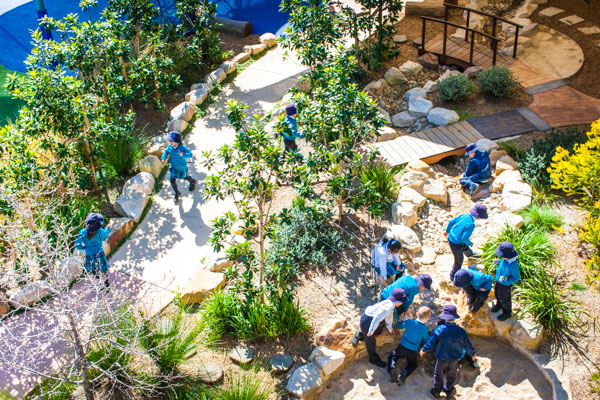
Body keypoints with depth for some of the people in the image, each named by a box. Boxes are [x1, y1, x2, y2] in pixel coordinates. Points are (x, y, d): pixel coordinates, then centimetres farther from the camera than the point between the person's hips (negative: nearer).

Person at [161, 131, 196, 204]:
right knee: (172, 181, 1)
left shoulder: (182, 147, -30)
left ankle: (193, 182, 58)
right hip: (173, 167, 4)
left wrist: (183, 154, -53)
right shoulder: (170, 146, -16)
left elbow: (190, 154, -34)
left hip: (182, 167, -3)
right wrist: (163, 158, -11)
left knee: (185, 177, 22)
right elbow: (166, 151, 5)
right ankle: (177, 194, 26)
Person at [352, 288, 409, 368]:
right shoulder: (388, 306, -29)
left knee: (379, 330, 29)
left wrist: (390, 328, 35)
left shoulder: (390, 304, 3)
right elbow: (377, 318, -34)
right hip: (367, 320, -9)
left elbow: (389, 316, 21)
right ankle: (374, 359, 27)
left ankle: (360, 334, 34)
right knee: (370, 341, 7)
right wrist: (371, 331, -27)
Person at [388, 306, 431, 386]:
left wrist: (400, 321, 28)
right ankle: (405, 373, -9)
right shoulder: (425, 329, -11)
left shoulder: (409, 322, -10)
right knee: (412, 365, 26)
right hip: (413, 351, 0)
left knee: (392, 357, 23)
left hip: (402, 347, 0)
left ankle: (392, 368, -12)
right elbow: (425, 341, 5)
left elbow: (399, 326, 9)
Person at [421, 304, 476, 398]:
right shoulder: (461, 331, -20)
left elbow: (431, 342, -15)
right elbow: (468, 345, -7)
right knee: (451, 376, 25)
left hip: (441, 358, -2)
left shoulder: (439, 330, -26)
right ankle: (449, 391, 42)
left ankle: (436, 391, 36)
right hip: (454, 359, 2)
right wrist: (473, 354, 13)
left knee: (438, 375, 21)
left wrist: (424, 350, 4)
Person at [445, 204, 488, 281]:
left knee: (465, 246, 37)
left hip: (450, 237, 8)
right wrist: (469, 243, -7)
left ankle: (470, 254, 69)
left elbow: (451, 221, 1)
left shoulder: (464, 215, -10)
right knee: (459, 260, 17)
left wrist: (447, 231, 18)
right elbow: (464, 238, -29)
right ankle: (453, 276, 38)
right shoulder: (471, 224, -32)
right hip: (456, 244, -8)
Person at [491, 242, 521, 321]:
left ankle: (507, 313, 46)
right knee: (497, 293, 31)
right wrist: (499, 261, -10)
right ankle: (499, 305, 61)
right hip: (498, 281, 7)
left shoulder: (513, 265, -41)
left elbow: (517, 277, -27)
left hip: (505, 285, -7)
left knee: (504, 299, 19)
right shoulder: (507, 259, -20)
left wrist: (506, 281, -36)